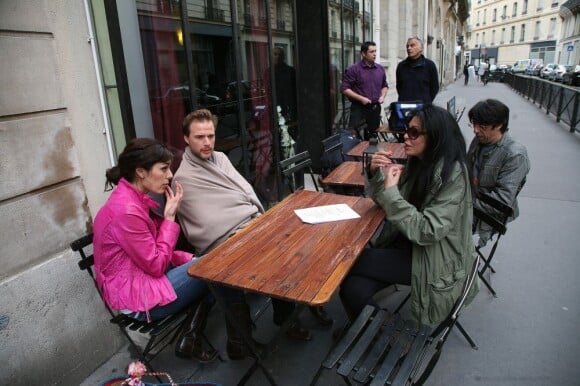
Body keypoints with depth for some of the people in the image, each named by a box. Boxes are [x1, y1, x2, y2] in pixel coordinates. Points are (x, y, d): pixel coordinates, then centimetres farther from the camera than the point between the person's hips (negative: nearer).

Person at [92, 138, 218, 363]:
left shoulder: (132, 198, 4)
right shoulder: (127, 211, -27)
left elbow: (154, 254, 10)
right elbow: (156, 265, -21)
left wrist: (190, 259, -1)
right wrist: (170, 217, -17)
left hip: (142, 277, 9)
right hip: (136, 296, -9)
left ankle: (190, 340, 7)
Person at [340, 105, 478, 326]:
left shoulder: (452, 175, -19)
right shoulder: (418, 163, 3)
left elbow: (427, 232, -25)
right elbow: (384, 202, 10)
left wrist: (391, 191, -25)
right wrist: (375, 173, -8)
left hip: (436, 263, -6)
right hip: (408, 243, 6)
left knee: (351, 261, -14)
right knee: (353, 289, -19)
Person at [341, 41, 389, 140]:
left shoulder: (380, 69, 11)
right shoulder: (353, 69, -7)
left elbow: (385, 86, 24)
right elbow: (344, 88, -11)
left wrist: (382, 96, 4)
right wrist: (361, 98, -17)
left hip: (375, 108, 6)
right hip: (359, 109, -5)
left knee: (372, 137, 13)